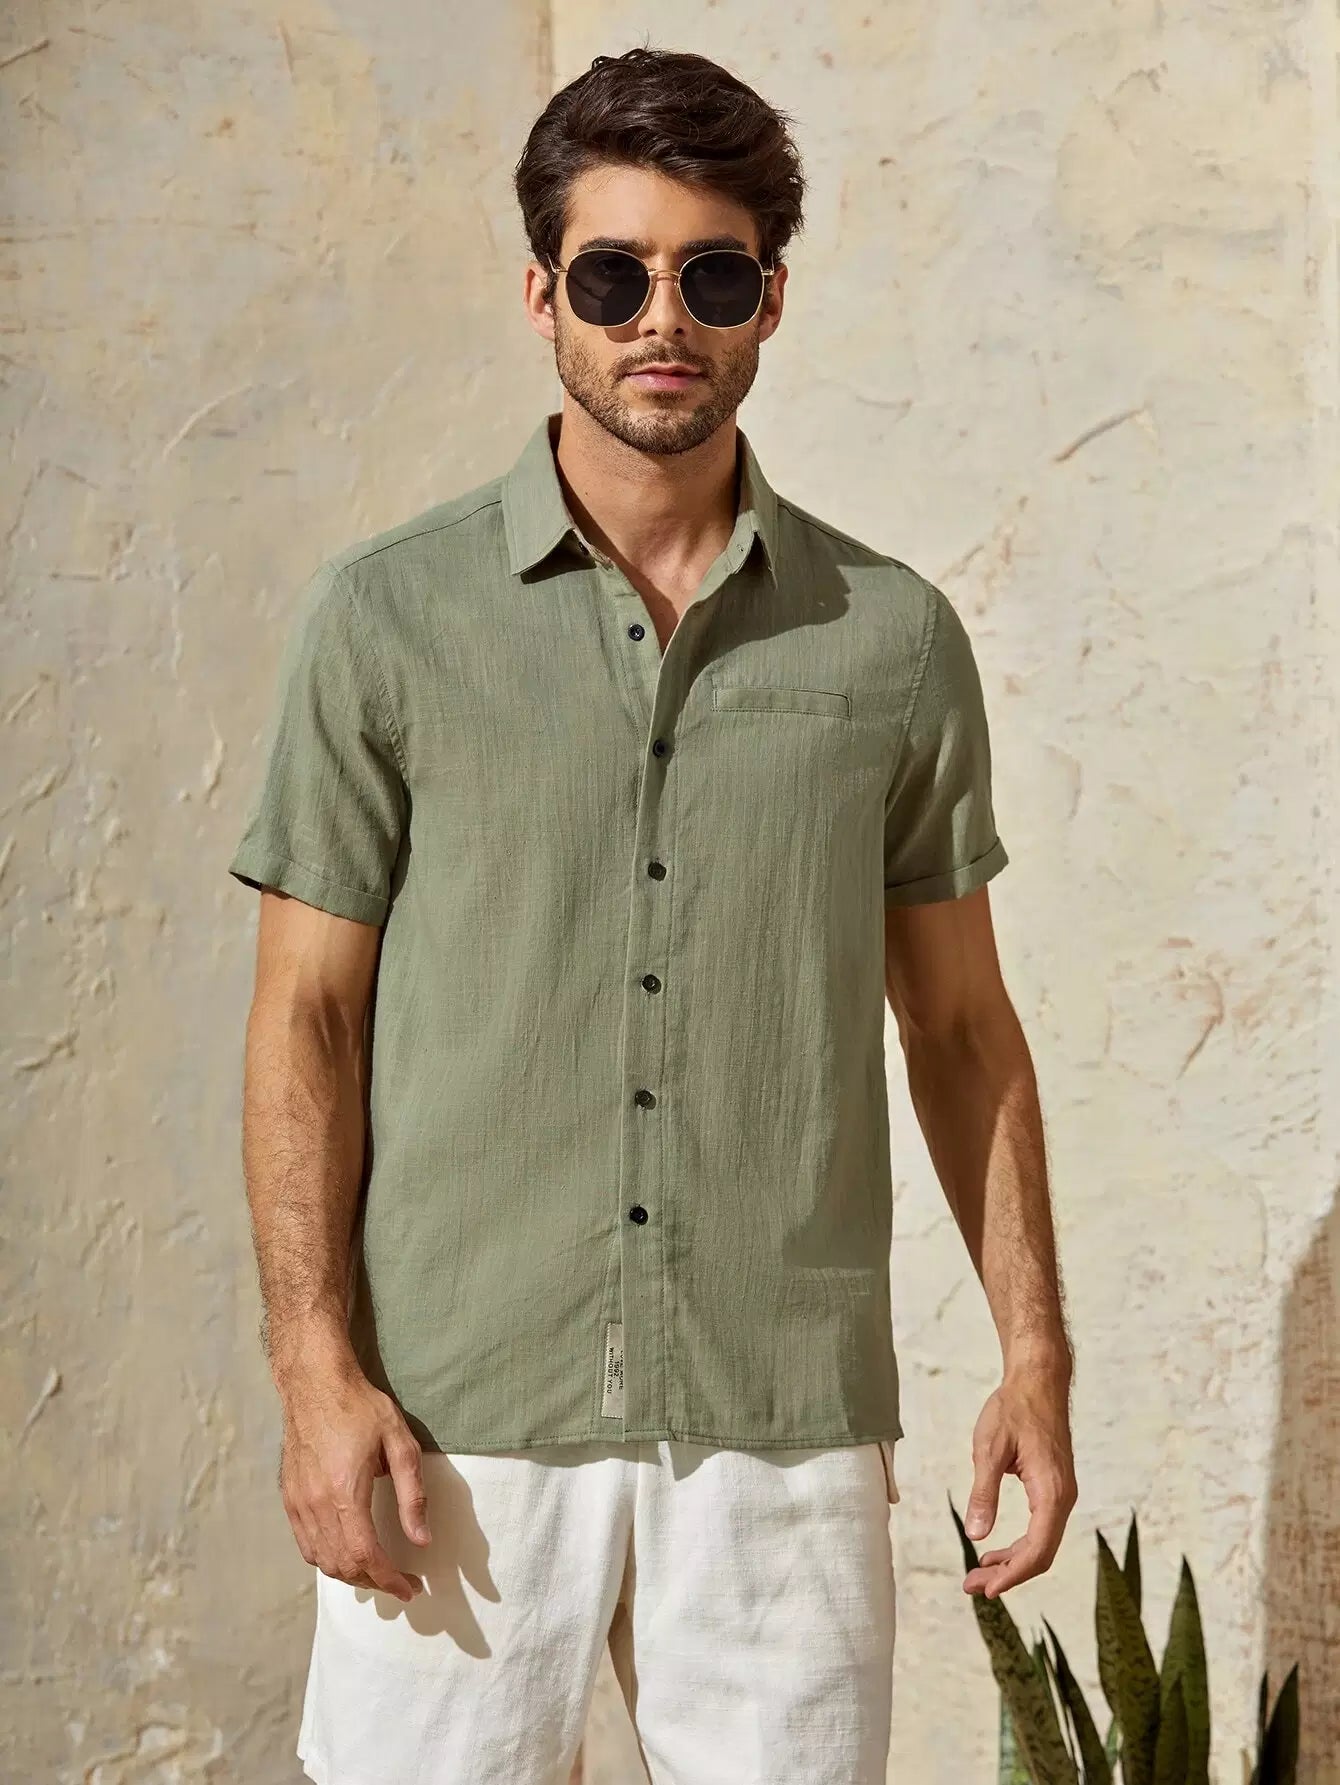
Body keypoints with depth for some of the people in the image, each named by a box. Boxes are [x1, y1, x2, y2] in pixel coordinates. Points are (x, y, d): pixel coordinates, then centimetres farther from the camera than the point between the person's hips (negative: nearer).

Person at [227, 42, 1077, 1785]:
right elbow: (307, 1014, 0)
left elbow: (961, 1023, 11)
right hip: (461, 1416, -1)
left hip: (791, 1425, 2)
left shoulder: (893, 638, 5)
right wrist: (318, 1368, -7)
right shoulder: (385, 617, 0)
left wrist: (1035, 1351, 6)